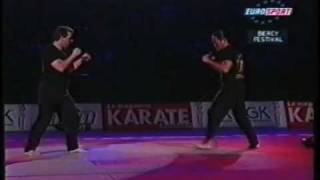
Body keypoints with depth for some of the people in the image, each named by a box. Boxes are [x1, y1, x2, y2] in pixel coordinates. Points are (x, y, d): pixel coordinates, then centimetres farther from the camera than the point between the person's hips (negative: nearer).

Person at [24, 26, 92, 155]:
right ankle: (30, 148, -1)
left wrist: (81, 60, 9)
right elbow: (61, 67, -27)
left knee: (72, 117, 5)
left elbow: (69, 69, 20)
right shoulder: (50, 51, -15)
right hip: (48, 92, -9)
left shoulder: (63, 52, 13)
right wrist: (73, 56, -16)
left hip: (61, 91, 9)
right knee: (43, 120, -8)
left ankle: (73, 146, 13)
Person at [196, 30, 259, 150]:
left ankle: (208, 141, -11)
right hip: (236, 87, 10)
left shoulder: (228, 52, -11)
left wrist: (209, 61, -18)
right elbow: (221, 70, 27)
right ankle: (254, 142, 14)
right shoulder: (233, 52, 21)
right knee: (241, 115, 14)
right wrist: (212, 62, 12)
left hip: (231, 88, -10)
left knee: (215, 112, -9)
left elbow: (225, 69, -25)